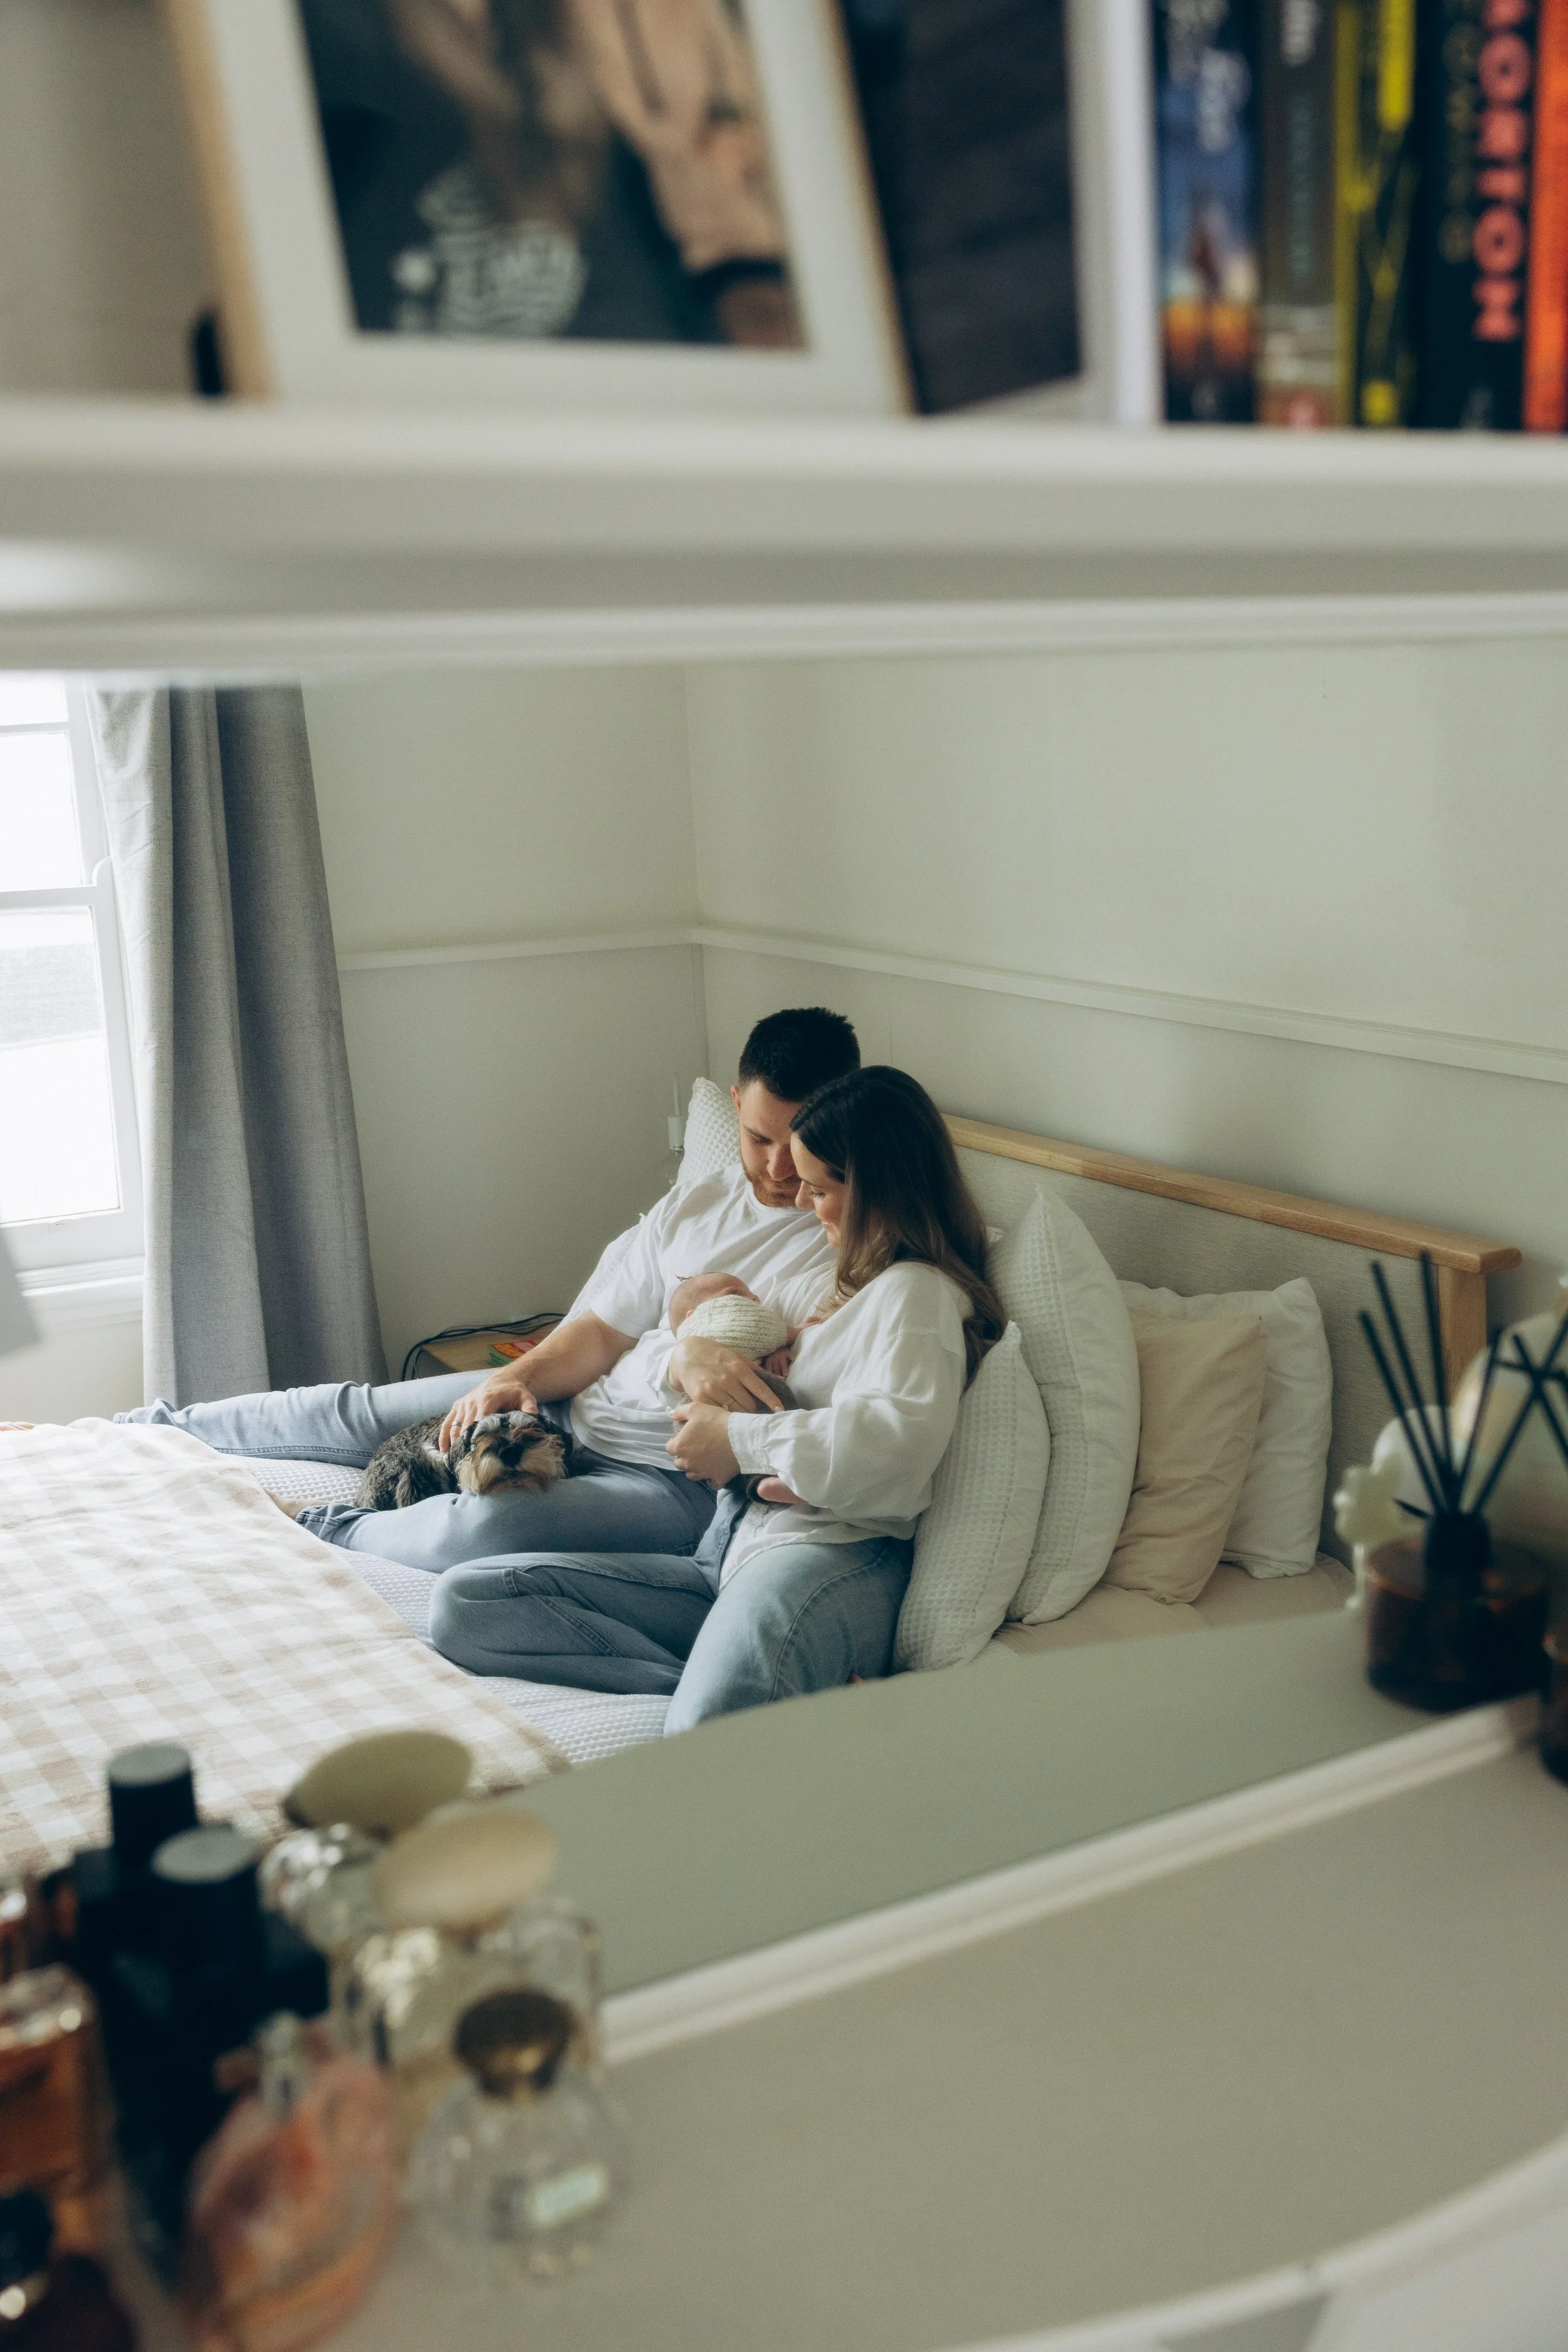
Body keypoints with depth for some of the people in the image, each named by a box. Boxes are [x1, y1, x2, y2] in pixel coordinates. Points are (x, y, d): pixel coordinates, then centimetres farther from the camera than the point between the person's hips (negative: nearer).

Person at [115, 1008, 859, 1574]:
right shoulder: (696, 1205, 10)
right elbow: (603, 1328, 11)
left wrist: (705, 1352, -28)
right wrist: (518, 1379, -5)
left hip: (681, 1484, -7)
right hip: (585, 1411, 7)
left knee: (489, 1525, -32)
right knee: (364, 1412, 6)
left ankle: (324, 1531, -3)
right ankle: (164, 1426, 26)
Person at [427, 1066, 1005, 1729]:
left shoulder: (917, 1291, 0)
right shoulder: (850, 1281, 28)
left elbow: (901, 1437, -21)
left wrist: (739, 1439, -11)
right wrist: (689, 1354, 11)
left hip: (830, 1555, -11)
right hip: (726, 1556, 11)